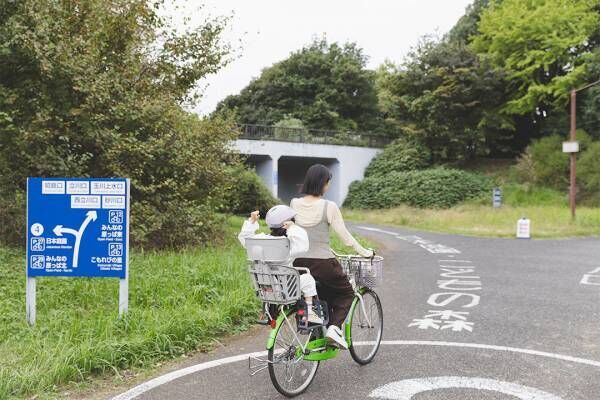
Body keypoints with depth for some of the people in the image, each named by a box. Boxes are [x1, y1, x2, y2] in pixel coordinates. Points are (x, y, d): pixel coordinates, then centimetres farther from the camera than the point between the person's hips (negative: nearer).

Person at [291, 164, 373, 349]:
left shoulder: (294, 204, 2)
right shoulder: (329, 207, -12)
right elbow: (345, 236, -6)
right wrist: (365, 252, 7)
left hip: (299, 262, 5)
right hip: (323, 262, -5)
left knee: (324, 295, 28)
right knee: (346, 293, 19)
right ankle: (334, 327, -1)